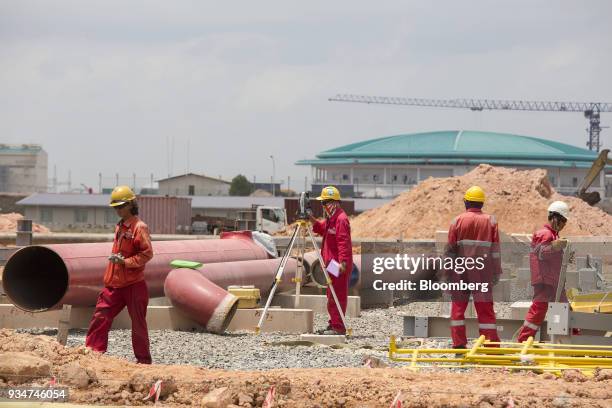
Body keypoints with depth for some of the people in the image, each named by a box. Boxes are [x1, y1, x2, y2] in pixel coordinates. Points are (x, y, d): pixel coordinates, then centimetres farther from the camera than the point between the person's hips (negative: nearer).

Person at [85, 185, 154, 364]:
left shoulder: (139, 227, -12)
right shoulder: (120, 227, 14)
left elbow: (147, 253, -18)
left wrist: (125, 261, -22)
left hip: (134, 284, -8)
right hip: (115, 283, 8)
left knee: (138, 323, 2)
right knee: (100, 316, 0)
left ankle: (143, 359, 11)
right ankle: (92, 351, 2)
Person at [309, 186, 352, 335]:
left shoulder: (341, 219, -16)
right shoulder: (331, 218, 16)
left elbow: (344, 242, -23)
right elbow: (321, 229, 29)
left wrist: (343, 261, -29)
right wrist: (313, 220, 11)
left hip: (339, 265, -11)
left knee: (336, 296, -10)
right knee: (332, 296, 14)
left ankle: (338, 327, -10)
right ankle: (334, 325, 20)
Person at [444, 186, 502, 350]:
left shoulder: (458, 221, 0)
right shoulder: (490, 221, 2)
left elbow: (450, 249, 0)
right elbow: (495, 250, 1)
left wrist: (448, 273, 6)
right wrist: (497, 272, 7)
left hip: (460, 270, 0)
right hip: (482, 273, 0)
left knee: (458, 306, 8)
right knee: (485, 308, 3)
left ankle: (459, 344, 4)